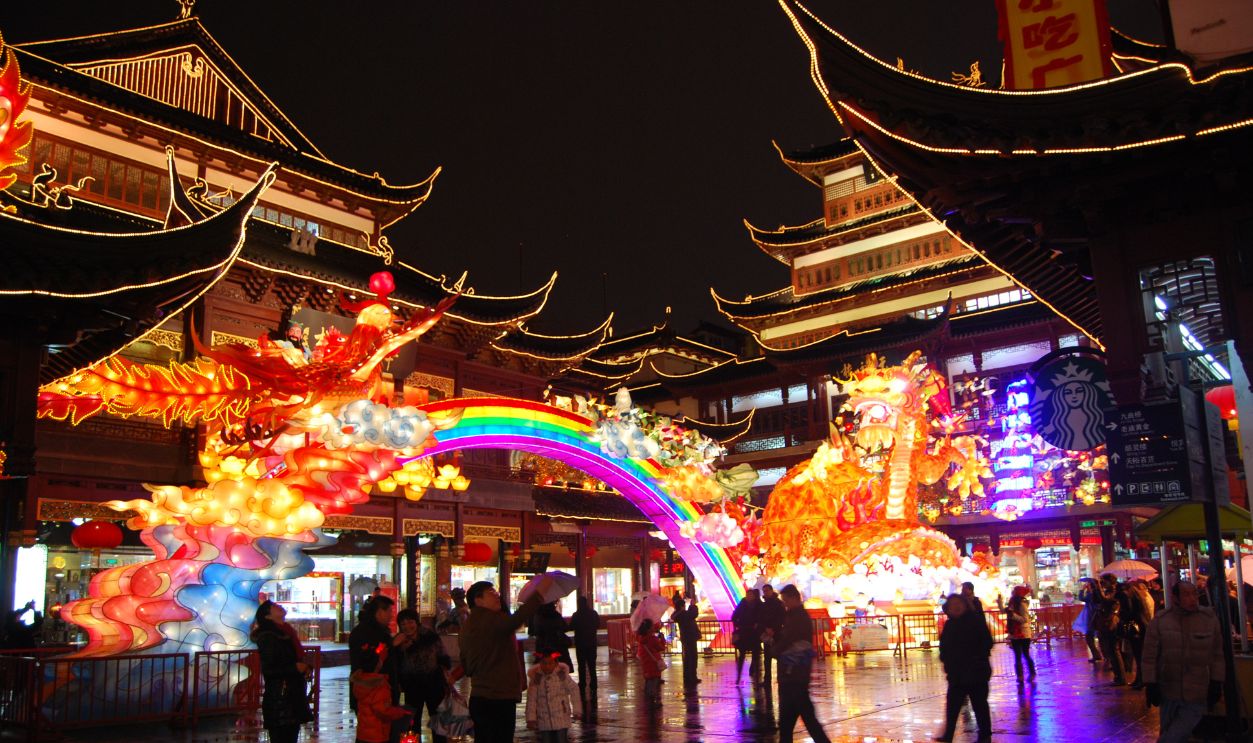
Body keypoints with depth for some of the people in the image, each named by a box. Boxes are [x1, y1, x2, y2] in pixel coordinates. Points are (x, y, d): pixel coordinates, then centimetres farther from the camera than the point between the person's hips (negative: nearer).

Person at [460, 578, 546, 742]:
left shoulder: (468, 625, 16)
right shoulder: (489, 620, -15)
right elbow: (516, 620, -34)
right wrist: (538, 592, -33)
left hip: (478, 698, 10)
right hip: (499, 699, -10)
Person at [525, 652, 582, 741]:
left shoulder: (562, 675, -8)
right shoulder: (536, 678, -6)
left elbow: (574, 690, 0)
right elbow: (531, 699, -4)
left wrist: (576, 710, 0)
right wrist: (531, 718, -6)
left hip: (561, 719, -1)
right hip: (544, 721, 1)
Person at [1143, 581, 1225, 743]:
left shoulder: (1210, 619, -2)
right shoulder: (1159, 621, -4)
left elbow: (1217, 655, 6)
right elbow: (1150, 655, -1)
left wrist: (1216, 684, 4)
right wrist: (1150, 684, -5)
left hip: (1197, 697, -1)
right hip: (1168, 692, 1)